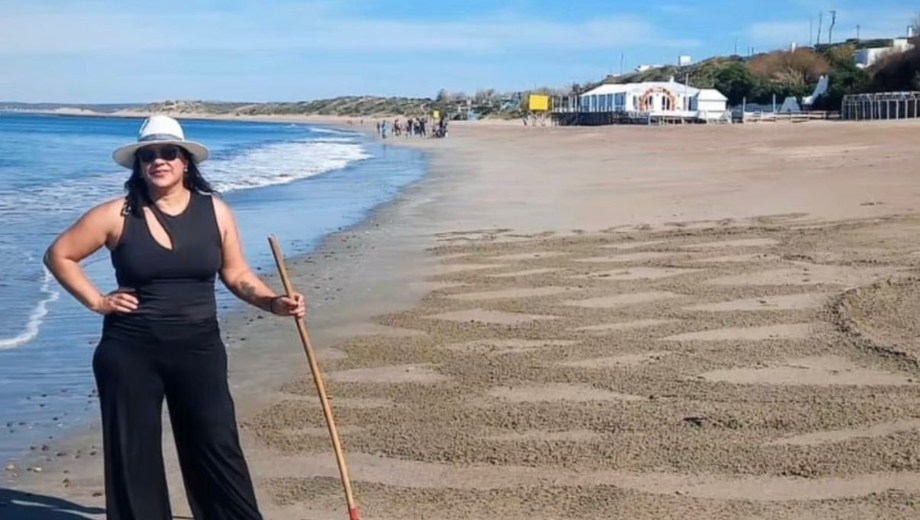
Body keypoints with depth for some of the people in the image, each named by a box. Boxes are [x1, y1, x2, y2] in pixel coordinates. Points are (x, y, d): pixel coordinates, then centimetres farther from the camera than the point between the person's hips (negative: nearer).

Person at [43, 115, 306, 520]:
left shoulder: (216, 212, 1)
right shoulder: (117, 215, -4)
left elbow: (237, 275, 8)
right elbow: (59, 255, 5)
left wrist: (274, 303, -9)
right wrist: (96, 301, -3)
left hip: (199, 348, 1)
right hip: (130, 352, 0)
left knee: (217, 449, 2)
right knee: (133, 454, 8)